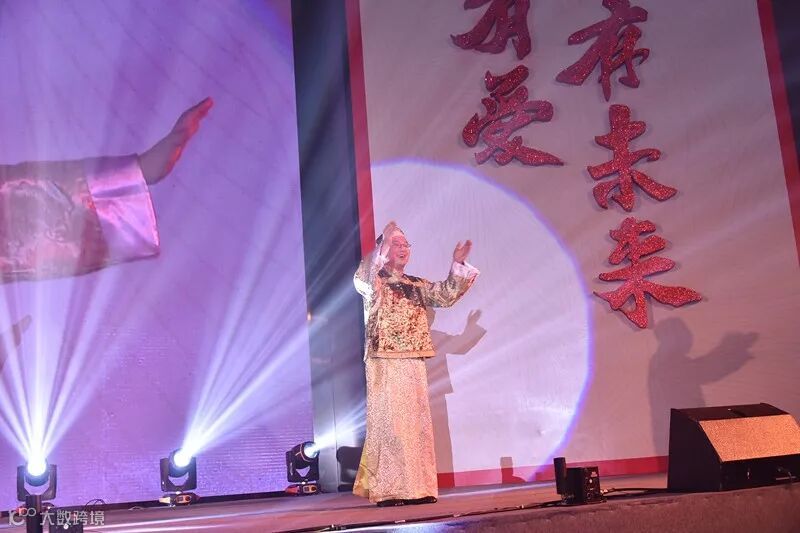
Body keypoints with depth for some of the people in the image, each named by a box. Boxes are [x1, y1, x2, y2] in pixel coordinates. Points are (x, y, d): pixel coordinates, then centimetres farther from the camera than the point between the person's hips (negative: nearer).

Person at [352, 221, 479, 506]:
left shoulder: (417, 285, 18)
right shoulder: (372, 281, 1)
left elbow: (446, 295, 9)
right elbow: (361, 277, -22)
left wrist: (458, 264, -3)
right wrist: (383, 245, -29)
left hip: (414, 365, 6)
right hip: (383, 364, -6)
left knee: (417, 425, 5)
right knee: (388, 423, -8)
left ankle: (417, 487, 9)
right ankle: (388, 490, -5)